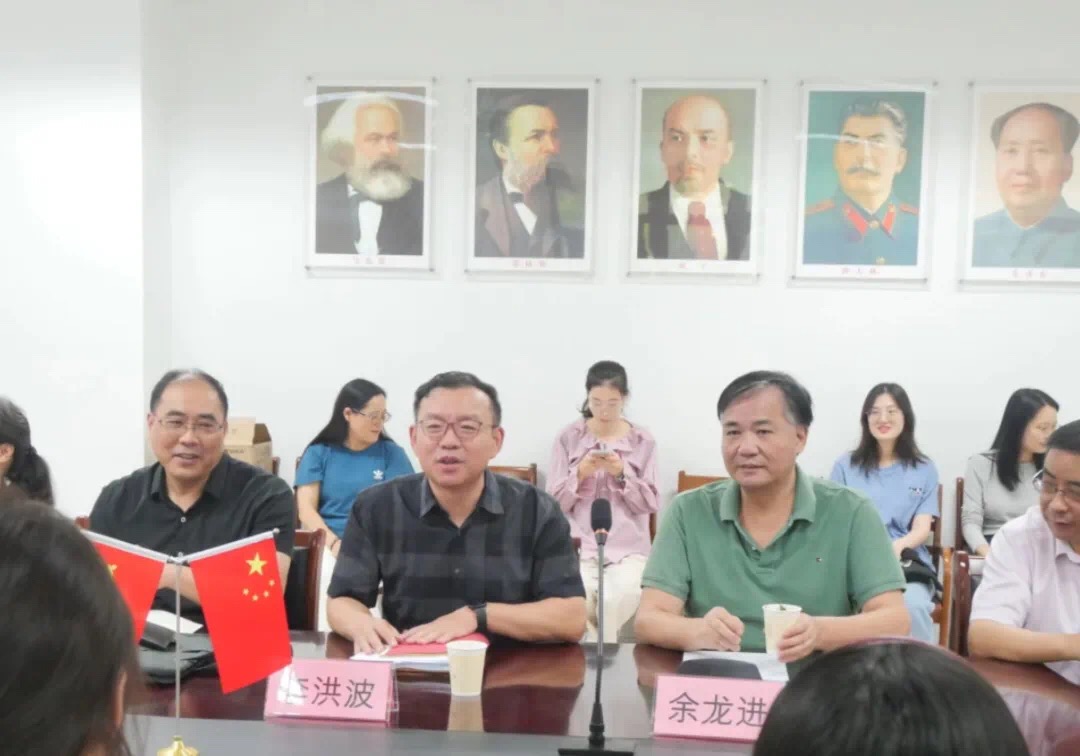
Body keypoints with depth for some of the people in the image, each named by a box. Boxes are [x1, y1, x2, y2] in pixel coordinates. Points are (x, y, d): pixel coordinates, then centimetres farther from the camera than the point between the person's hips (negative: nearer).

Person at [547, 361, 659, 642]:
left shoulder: (643, 440, 5)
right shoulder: (569, 437, 4)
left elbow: (651, 504, 2)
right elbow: (554, 503, 3)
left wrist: (622, 474, -13)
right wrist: (580, 474, -15)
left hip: (628, 548, 0)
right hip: (578, 546, 0)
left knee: (619, 601, -29)